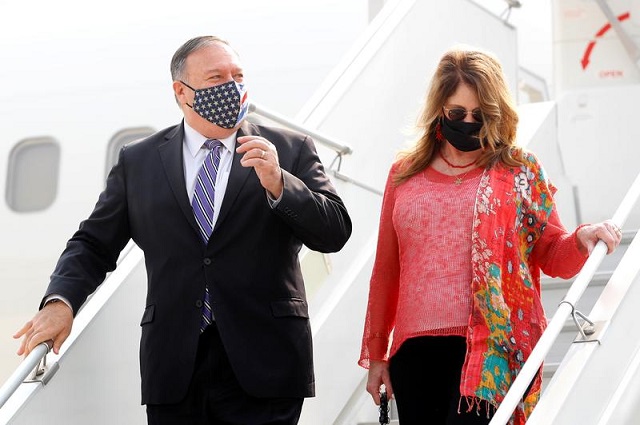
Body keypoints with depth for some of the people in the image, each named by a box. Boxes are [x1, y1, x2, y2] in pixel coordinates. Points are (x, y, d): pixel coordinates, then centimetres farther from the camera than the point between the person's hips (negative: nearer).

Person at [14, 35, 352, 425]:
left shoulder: (291, 151, 5)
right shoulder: (138, 161, 9)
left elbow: (335, 233, -1)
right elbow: (95, 243, 11)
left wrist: (278, 184, -16)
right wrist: (61, 301, -7)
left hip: (263, 367, -1)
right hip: (173, 369, 1)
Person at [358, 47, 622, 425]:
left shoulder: (519, 171, 6)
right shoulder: (405, 173, 12)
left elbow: (552, 257, 5)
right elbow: (386, 270, 15)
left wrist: (580, 240, -18)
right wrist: (375, 352, 16)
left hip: (488, 348, -3)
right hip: (413, 349, 4)